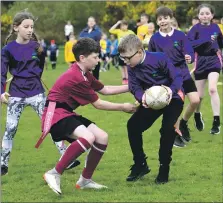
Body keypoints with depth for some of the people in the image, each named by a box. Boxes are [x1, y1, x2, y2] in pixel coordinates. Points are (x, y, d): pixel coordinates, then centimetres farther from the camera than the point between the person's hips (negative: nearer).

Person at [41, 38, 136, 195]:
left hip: (67, 113, 11)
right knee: (88, 137, -32)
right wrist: (123, 107, 0)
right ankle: (54, 174, -25)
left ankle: (85, 180, 14)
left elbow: (105, 90, 21)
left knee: (102, 137, 4)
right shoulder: (76, 78, -20)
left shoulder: (84, 74, 13)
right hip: (56, 114, -11)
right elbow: (98, 104, -12)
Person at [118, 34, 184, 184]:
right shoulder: (132, 67, -10)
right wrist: (142, 97, -38)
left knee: (167, 129, -25)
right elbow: (134, 87, -16)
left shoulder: (160, 59, -28)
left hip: (172, 98, -6)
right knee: (133, 125, -5)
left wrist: (172, 89, -46)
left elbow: (177, 76, -25)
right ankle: (140, 165, 10)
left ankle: (164, 169, -10)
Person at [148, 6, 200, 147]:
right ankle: (177, 135, 11)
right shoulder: (154, 39, -4)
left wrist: (189, 58, -33)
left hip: (183, 73, 1)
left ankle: (184, 123, 18)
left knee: (195, 100, -9)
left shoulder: (180, 35, -5)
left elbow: (190, 53, -11)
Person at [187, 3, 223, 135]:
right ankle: (198, 116, 39)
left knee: (212, 89, -20)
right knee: (199, 95, 7)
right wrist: (206, 40, -29)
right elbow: (188, 43, -23)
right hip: (200, 62, 0)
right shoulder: (196, 28, -5)